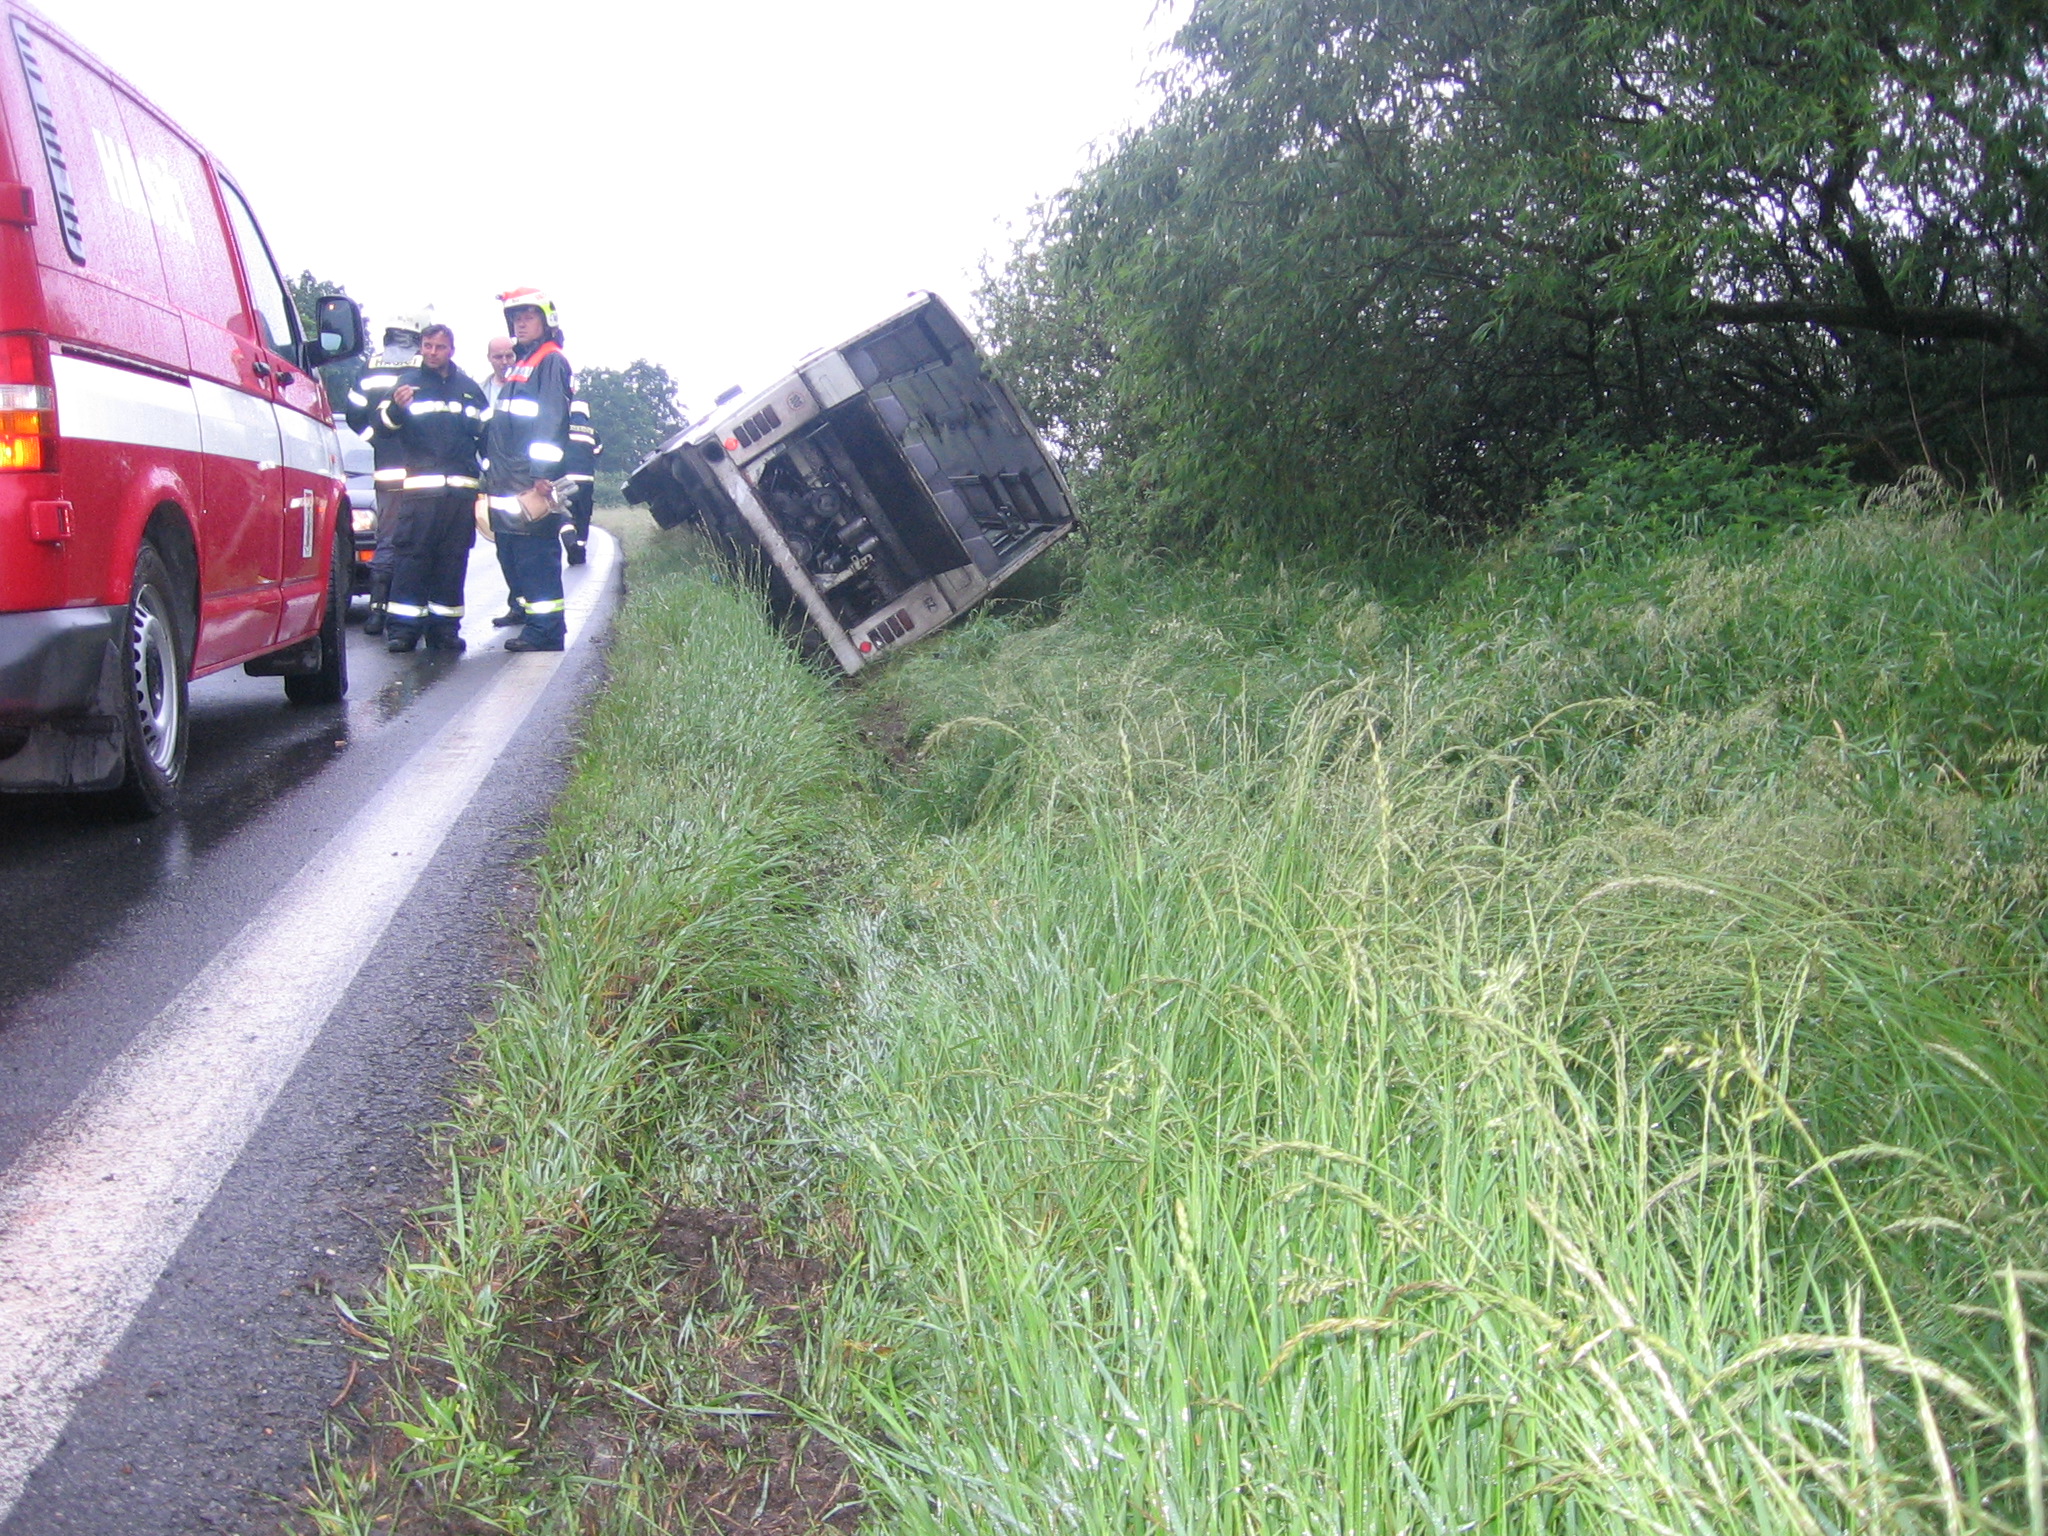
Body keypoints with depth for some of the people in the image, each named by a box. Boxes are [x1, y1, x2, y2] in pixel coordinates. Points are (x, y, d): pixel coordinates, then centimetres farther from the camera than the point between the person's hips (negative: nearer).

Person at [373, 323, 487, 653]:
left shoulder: (468, 387, 19)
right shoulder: (409, 381, 10)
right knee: (411, 554, -8)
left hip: (461, 487, 3)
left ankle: (444, 626, 8)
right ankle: (403, 626, -8)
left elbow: (486, 432, 29)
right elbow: (383, 428, 1)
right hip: (419, 486, -3)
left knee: (453, 558, 3)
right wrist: (396, 407, -20)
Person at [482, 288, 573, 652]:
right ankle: (535, 622, 14)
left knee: (536, 556, -11)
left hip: (531, 483, -10)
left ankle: (545, 630, -10)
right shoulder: (516, 364, 25)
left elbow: (551, 420, -16)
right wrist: (490, 470, 24)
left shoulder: (551, 362, -5)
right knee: (511, 553, 9)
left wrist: (542, 473, -23)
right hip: (506, 483, 10)